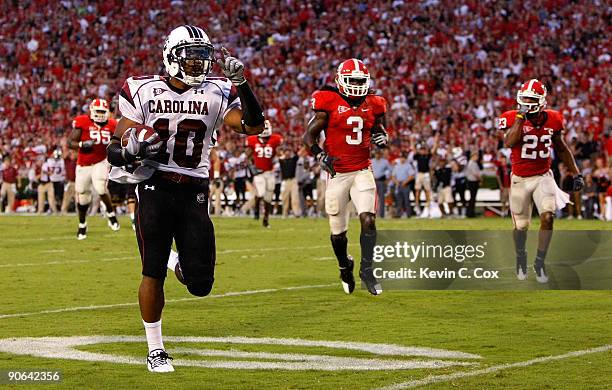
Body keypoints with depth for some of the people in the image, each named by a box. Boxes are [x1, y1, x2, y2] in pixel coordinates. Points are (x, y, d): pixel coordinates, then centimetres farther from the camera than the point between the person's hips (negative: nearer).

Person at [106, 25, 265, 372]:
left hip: (194, 194, 2)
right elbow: (115, 151, 1)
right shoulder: (144, 92, -1)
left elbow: (254, 126, -11)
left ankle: (177, 262, 35)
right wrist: (132, 150, -23)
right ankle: (156, 350, 10)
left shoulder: (215, 94, 3)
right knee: (153, 275, -6)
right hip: (155, 190, -2)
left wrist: (241, 83, -19)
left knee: (201, 285, -1)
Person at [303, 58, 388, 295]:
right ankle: (345, 267, 33)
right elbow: (309, 136, -4)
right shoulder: (329, 103, -7)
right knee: (338, 231, 5)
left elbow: (379, 129, 22)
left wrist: (382, 138, -2)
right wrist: (320, 155, -22)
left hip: (363, 171, 2)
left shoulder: (372, 105, 5)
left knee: (368, 220, -17)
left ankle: (366, 270, -4)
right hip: (337, 173, -2)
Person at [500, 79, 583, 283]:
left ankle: (540, 262, -3)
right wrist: (520, 116, -27)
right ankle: (521, 256, 37)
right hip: (520, 179, -1)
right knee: (521, 226, 7)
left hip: (543, 176, 1)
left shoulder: (552, 120, -2)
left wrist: (575, 173, 9)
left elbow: (562, 149, 12)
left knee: (548, 217, -18)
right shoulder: (512, 118, -11)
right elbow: (509, 142, -30)